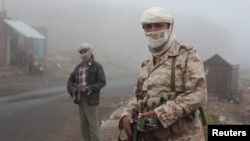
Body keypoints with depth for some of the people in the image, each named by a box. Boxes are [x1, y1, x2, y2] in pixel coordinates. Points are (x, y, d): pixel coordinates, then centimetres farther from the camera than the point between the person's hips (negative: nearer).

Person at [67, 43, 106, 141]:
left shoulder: (97, 66, -4)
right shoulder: (78, 67, 14)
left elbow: (102, 82, -9)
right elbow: (71, 80, 17)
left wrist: (89, 88, -20)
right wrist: (72, 88, -4)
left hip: (91, 99, -6)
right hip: (80, 99, 6)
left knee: (93, 124, -5)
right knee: (84, 124, 11)